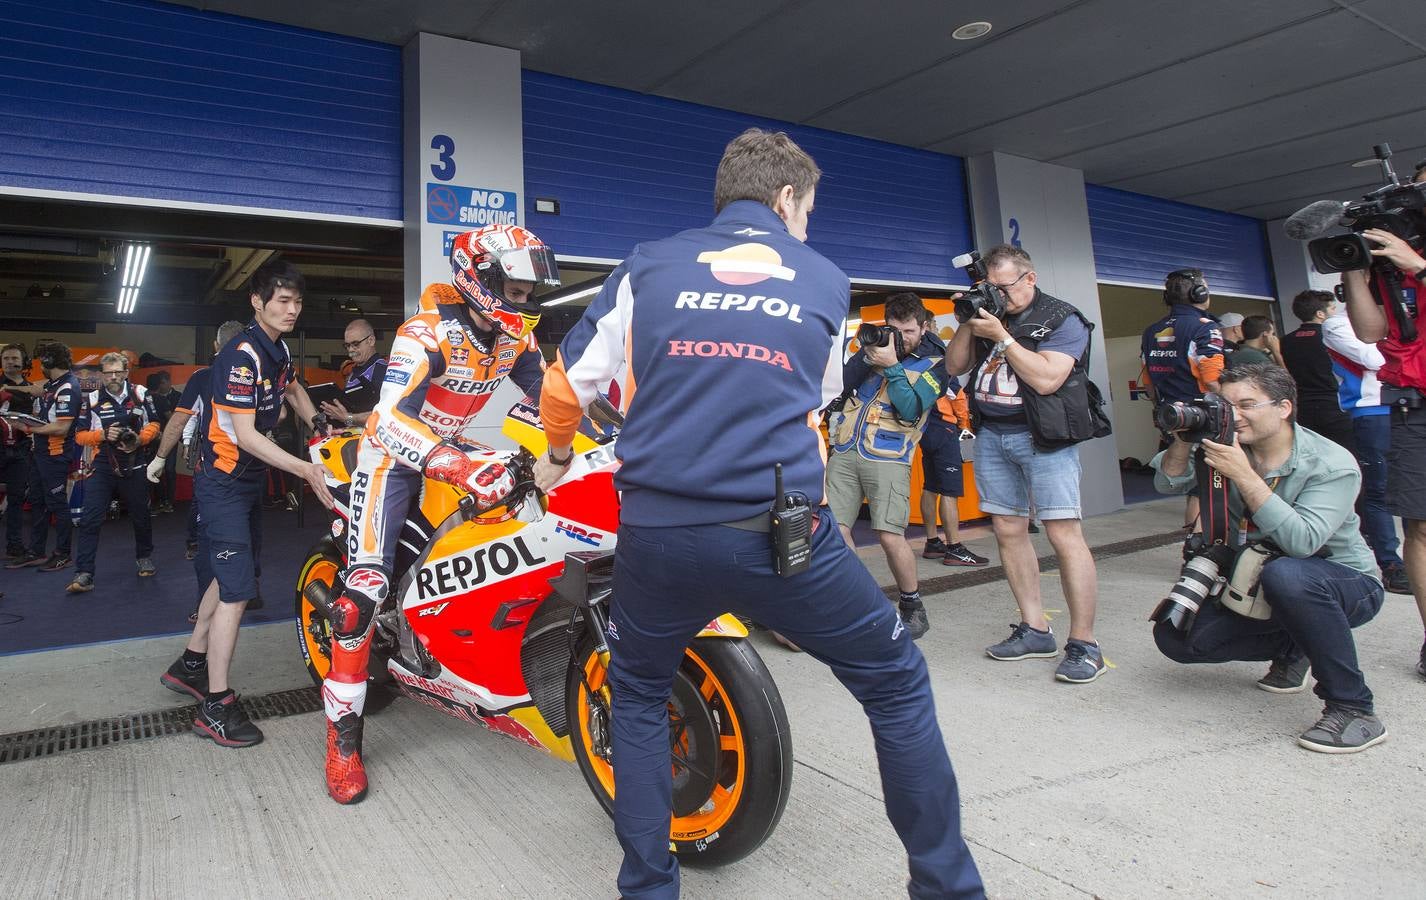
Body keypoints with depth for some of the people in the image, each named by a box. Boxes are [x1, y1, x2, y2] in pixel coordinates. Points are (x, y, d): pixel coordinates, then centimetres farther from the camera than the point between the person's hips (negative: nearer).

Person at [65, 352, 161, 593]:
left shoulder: (140, 394, 1)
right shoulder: (92, 400, 1)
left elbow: (153, 424, 8)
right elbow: (80, 435, 3)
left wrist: (140, 439, -11)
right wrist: (103, 435, -16)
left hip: (133, 466, 1)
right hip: (101, 467, -1)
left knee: (140, 516, 15)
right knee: (90, 520, -10)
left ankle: (145, 558, 38)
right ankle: (83, 575, -8)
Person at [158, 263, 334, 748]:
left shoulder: (278, 348, 6)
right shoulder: (242, 355, -22)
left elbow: (293, 389, 27)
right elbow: (245, 435, -26)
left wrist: (320, 426, 11)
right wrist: (306, 470, -32)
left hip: (245, 478, 10)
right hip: (224, 483, -10)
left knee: (228, 576, 19)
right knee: (237, 591, -10)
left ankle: (190, 664, 35)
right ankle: (215, 706, -2)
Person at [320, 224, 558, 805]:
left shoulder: (517, 334, -6)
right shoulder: (428, 332, -27)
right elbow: (393, 419, -38)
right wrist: (460, 468, -53)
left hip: (453, 449, 7)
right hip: (395, 450, -7)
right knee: (366, 587, -16)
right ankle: (343, 735, -4)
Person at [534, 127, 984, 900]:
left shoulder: (647, 267, 11)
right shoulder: (827, 282, 13)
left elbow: (567, 383, 14)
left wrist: (556, 458, 34)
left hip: (657, 535, 2)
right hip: (783, 536, -1)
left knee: (638, 693, 28)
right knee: (897, 685, 21)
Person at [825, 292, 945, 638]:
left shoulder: (932, 363, 6)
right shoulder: (877, 346, 16)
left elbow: (910, 410, -8)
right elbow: (840, 386, 5)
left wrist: (892, 366, -15)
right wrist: (865, 356, -8)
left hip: (888, 457, -4)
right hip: (844, 452, 4)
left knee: (890, 536, -13)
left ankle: (913, 606, 10)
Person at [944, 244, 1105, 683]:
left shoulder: (1062, 320, -4)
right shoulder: (987, 313, 13)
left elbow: (1046, 378, -17)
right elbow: (954, 367, 11)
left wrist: (1001, 336, -16)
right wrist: (967, 324, -3)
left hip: (1042, 437, -6)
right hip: (990, 435, 6)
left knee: (1064, 534, -10)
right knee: (1008, 530, 5)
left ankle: (1083, 643, -3)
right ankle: (1034, 630, 15)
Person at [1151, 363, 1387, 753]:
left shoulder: (1332, 465, -21)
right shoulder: (1228, 446, -5)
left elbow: (1302, 542, -35)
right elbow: (1169, 483, -10)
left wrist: (1244, 476, -37)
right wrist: (1184, 439, -27)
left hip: (1347, 584, -5)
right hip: (1260, 589, 6)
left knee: (1285, 574, -41)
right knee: (1175, 635, -9)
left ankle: (1354, 709, -23)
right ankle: (1290, 648, 16)